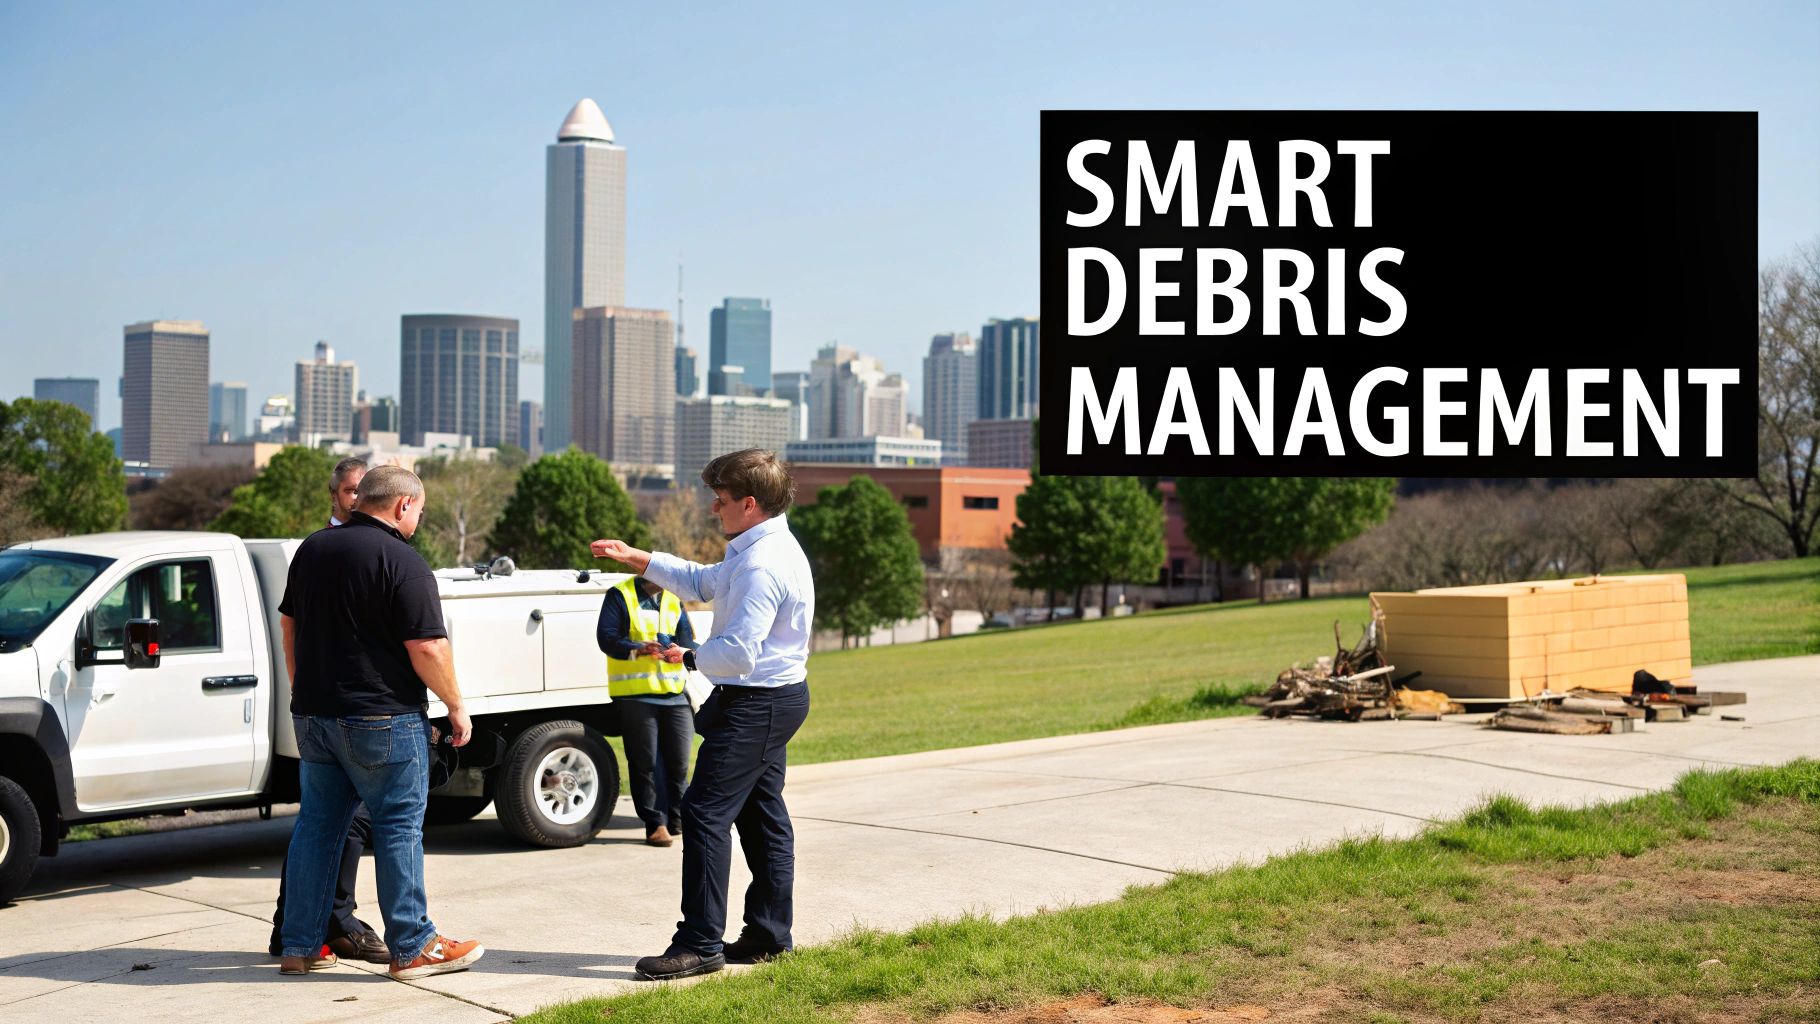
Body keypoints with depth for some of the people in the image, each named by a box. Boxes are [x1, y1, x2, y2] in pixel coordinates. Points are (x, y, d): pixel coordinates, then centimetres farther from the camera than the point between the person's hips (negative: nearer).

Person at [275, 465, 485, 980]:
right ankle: (412, 948, 5)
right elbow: (427, 649, -18)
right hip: (381, 718, -7)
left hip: (314, 714, 7)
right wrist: (456, 705, -5)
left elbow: (289, 625, 19)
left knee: (316, 824, 13)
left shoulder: (311, 549, 10)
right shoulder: (403, 563, -14)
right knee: (398, 827, 1)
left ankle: (300, 946, 15)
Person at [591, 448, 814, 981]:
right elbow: (703, 583, 24)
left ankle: (700, 943, -7)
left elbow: (738, 653, -28)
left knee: (705, 813, -9)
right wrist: (639, 559, 18)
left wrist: (689, 657, -9)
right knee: (761, 813, 15)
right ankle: (769, 934, 22)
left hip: (754, 704, -11)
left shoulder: (762, 566, -23)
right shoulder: (764, 550, 12)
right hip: (778, 698, 11)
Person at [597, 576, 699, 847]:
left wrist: (682, 651, -11)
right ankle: (655, 824, 5)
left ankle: (676, 820, 20)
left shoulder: (673, 600, 18)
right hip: (635, 694, -5)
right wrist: (639, 649, -25)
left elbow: (689, 641, 14)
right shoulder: (620, 596, 0)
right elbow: (606, 638, -9)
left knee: (679, 761, 6)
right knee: (644, 763, -2)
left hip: (675, 693, 5)